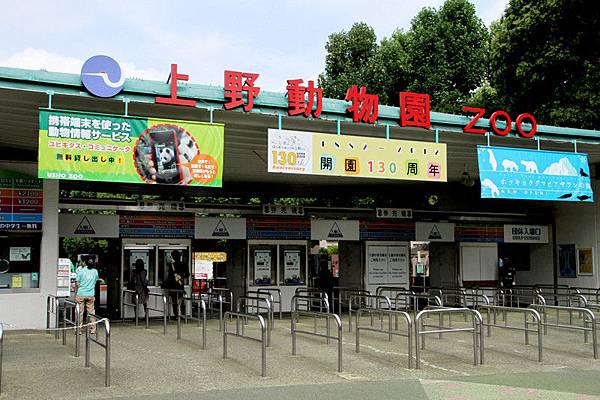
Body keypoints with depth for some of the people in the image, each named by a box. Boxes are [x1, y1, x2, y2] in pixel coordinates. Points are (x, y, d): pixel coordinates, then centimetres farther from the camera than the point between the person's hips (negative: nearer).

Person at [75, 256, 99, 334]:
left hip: (81, 294, -2)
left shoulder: (80, 271, -5)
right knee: (91, 312, 9)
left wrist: (75, 295, 7)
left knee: (80, 312, 5)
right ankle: (93, 329, 9)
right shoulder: (95, 271, 2)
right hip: (91, 294, 2)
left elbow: (77, 284, -4)